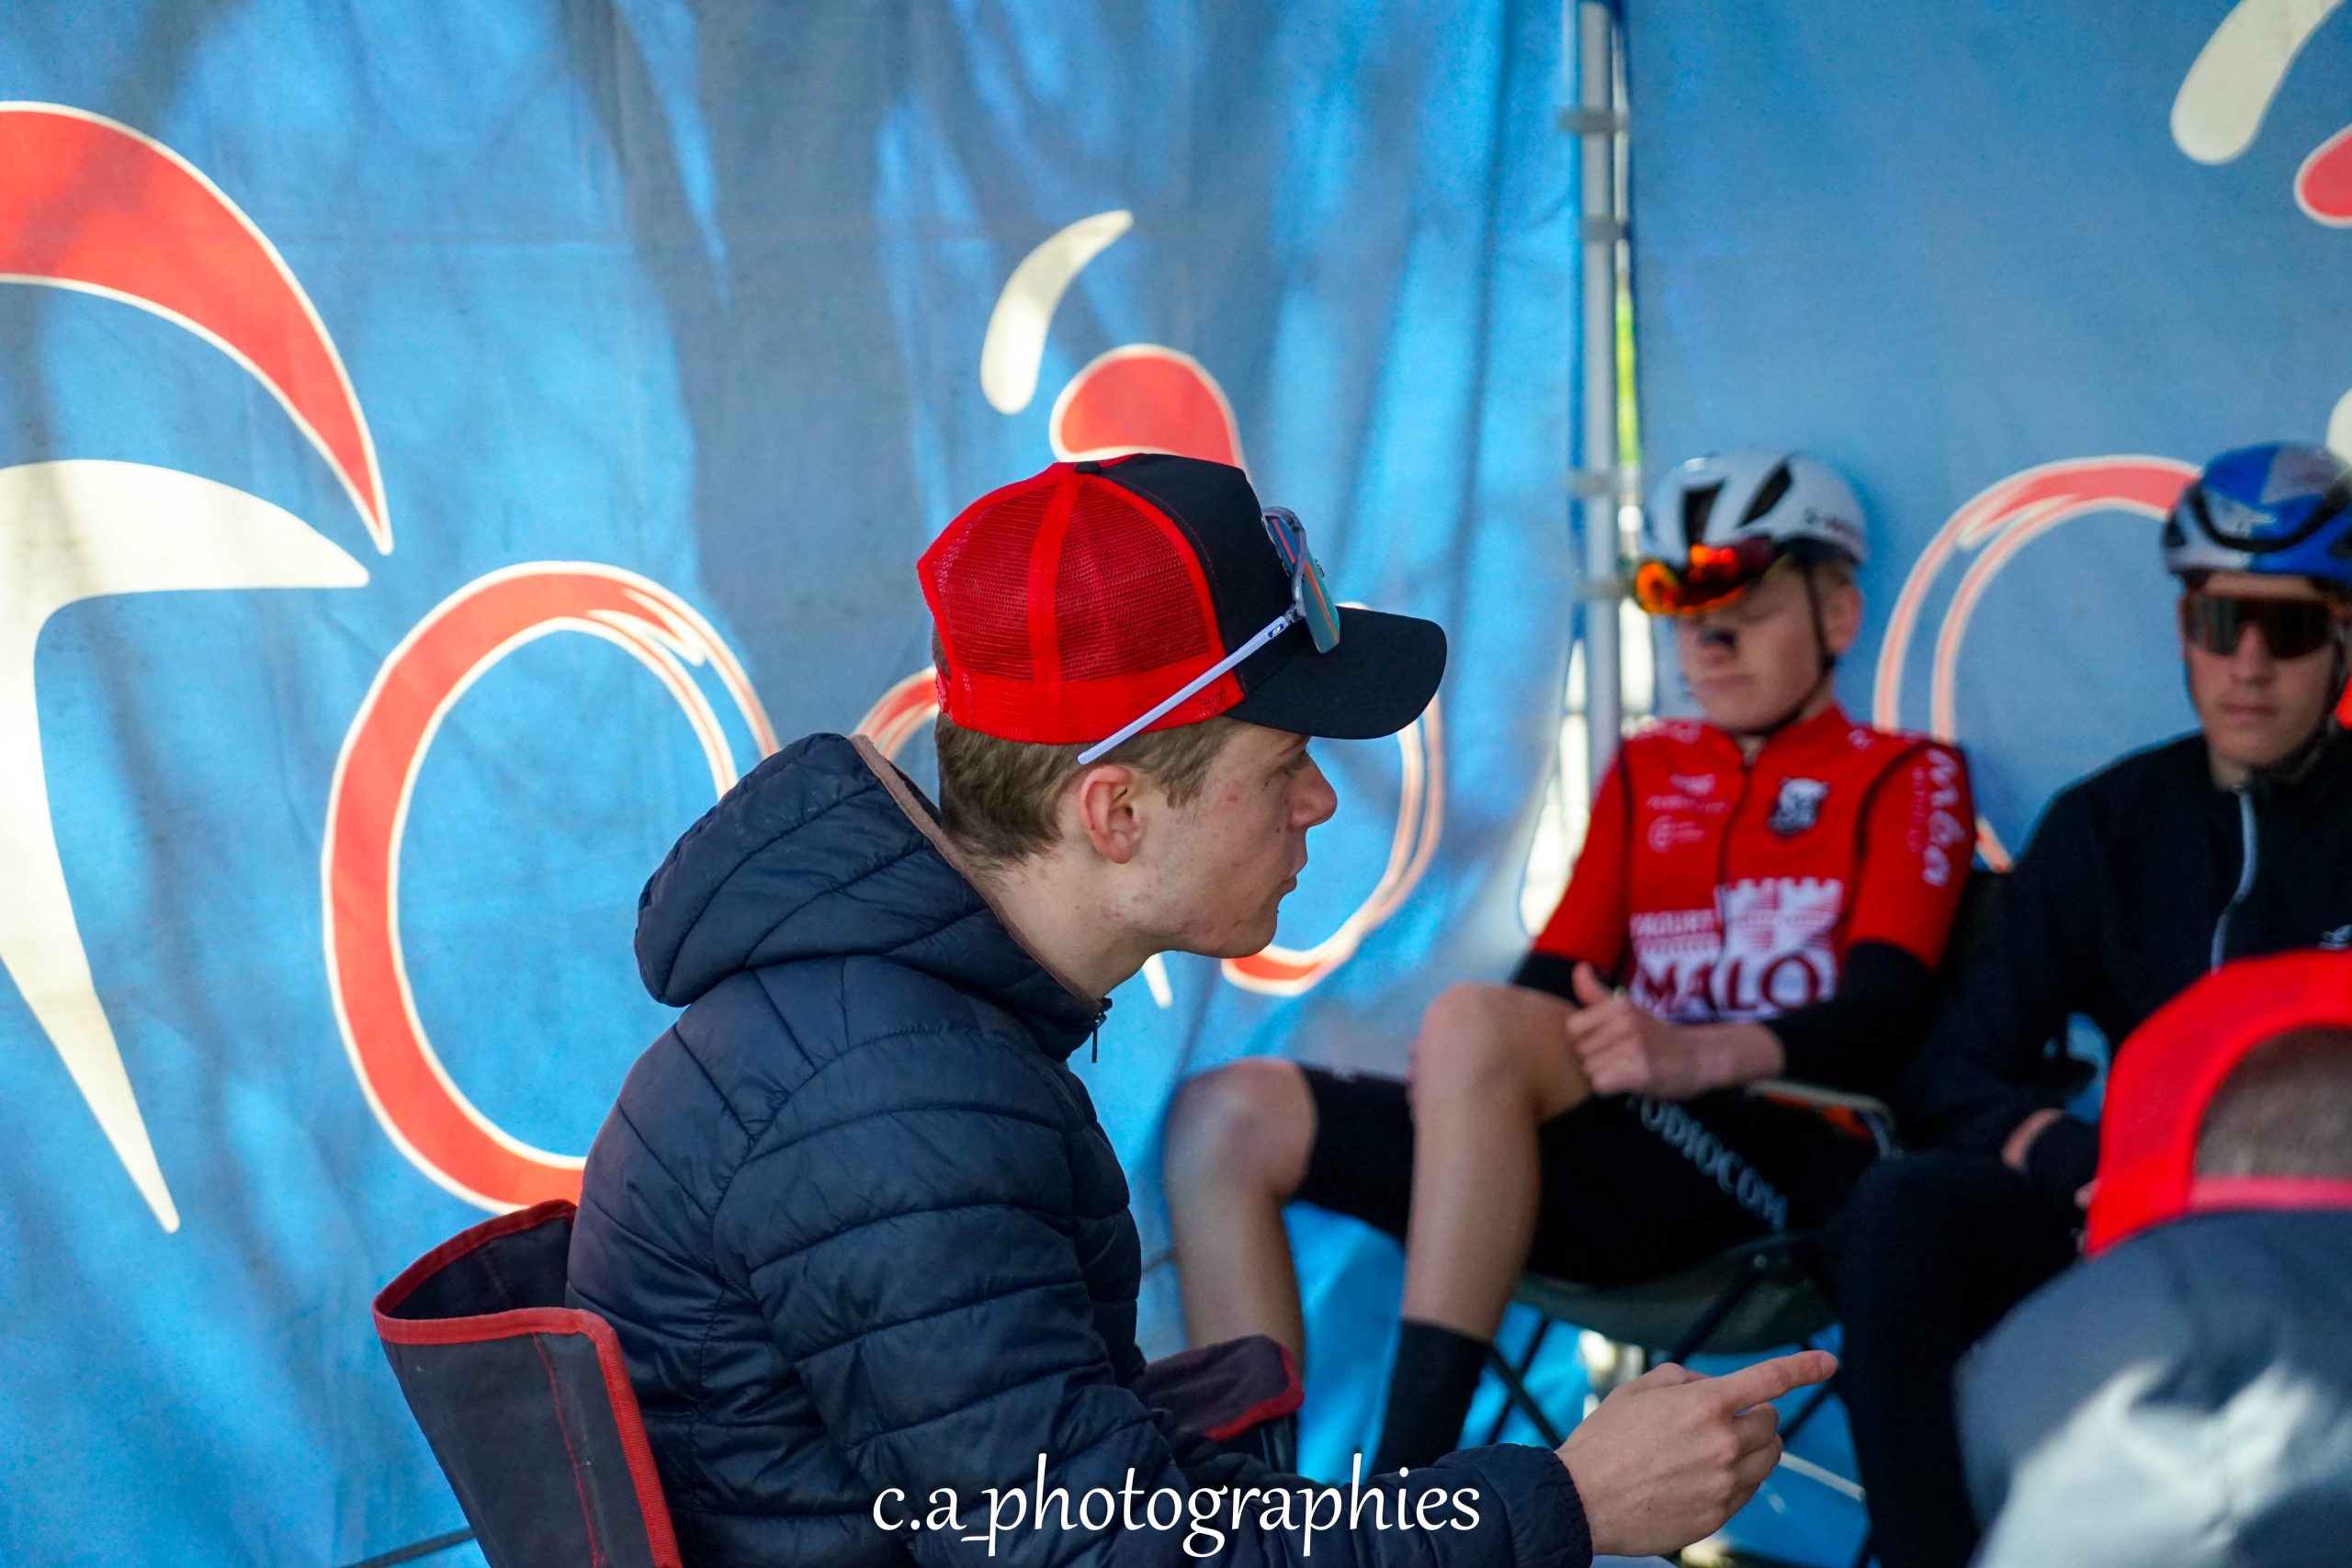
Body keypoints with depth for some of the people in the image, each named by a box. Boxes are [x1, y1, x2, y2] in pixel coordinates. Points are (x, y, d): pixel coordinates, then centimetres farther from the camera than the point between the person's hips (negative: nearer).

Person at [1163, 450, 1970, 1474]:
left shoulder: (1904, 778, 12)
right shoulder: (1647, 768, 27)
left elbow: (1881, 1016, -5)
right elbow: (1558, 970, 16)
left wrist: (1698, 1053, -25)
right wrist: (1470, 1080, -9)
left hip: (1774, 1159, -6)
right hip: (1607, 1168, 6)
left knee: (1471, 1021, -33)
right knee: (1228, 1118, -10)